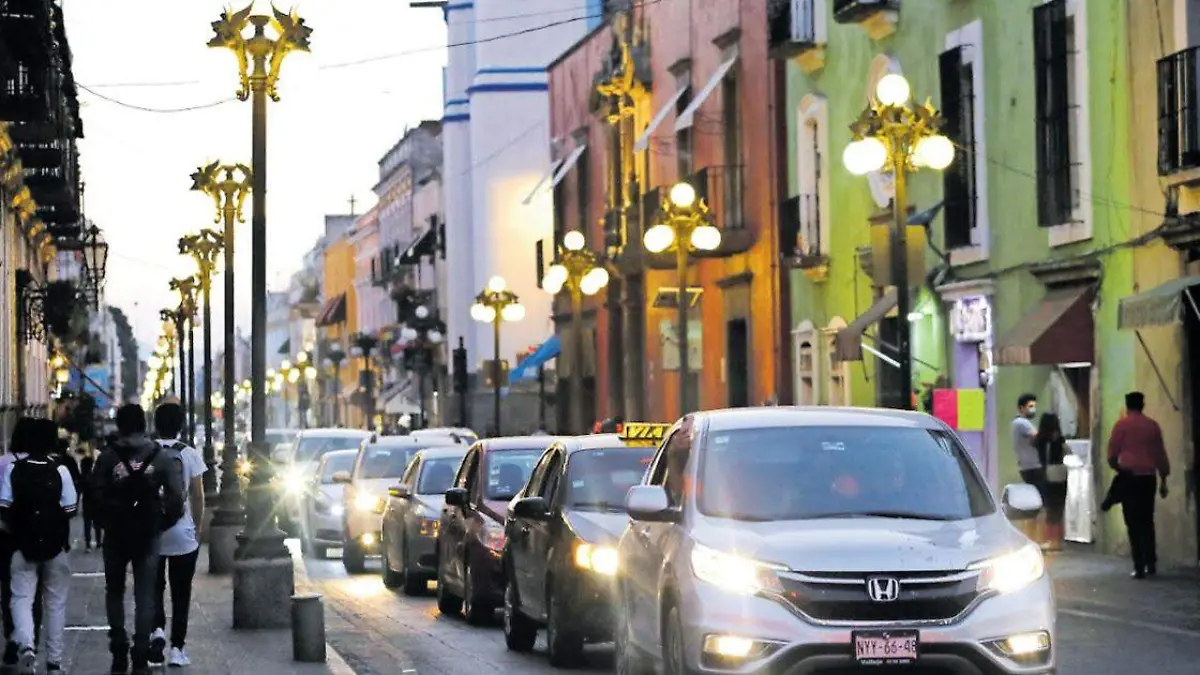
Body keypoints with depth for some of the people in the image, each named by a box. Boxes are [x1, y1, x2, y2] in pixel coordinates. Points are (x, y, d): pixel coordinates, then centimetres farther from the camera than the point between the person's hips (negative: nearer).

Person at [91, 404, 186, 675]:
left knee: (114, 591, 16)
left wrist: (105, 521, 4)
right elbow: (175, 497, -9)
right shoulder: (162, 457, -3)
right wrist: (163, 522, 4)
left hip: (115, 533, 0)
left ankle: (119, 651, 9)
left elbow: (96, 494, -10)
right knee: (144, 595, 4)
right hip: (148, 534, 0)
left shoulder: (107, 457, -5)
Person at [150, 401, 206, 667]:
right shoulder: (190, 454, -5)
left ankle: (157, 629, -14)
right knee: (181, 592, 8)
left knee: (154, 587, 11)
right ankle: (177, 648, 6)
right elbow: (197, 497, -3)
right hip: (183, 534, -1)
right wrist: (197, 528, 8)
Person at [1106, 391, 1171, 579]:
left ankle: (1139, 567, -7)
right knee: (1147, 521, 14)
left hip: (1129, 477, -3)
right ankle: (1151, 564, 14)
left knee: (1134, 523, -2)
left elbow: (1112, 452, 0)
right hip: (1148, 477, 3)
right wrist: (1164, 480, 16)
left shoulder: (1122, 424, -2)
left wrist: (1116, 467, 20)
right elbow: (1161, 454, 9)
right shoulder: (1153, 425, 7)